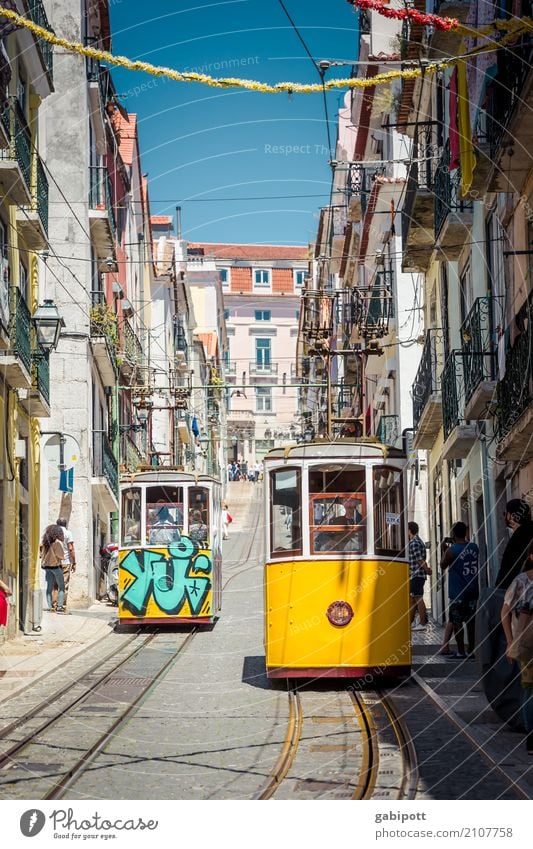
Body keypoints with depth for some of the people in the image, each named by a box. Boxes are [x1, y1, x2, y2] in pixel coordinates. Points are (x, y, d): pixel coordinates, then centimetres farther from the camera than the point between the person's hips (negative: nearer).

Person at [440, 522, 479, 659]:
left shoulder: (451, 551, -13)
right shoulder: (474, 548, 3)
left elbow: (443, 565, 3)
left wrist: (444, 550, 16)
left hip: (458, 593, -5)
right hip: (472, 591, 5)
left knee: (457, 622, 2)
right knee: (470, 621, 10)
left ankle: (461, 652, 1)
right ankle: (471, 650, 11)